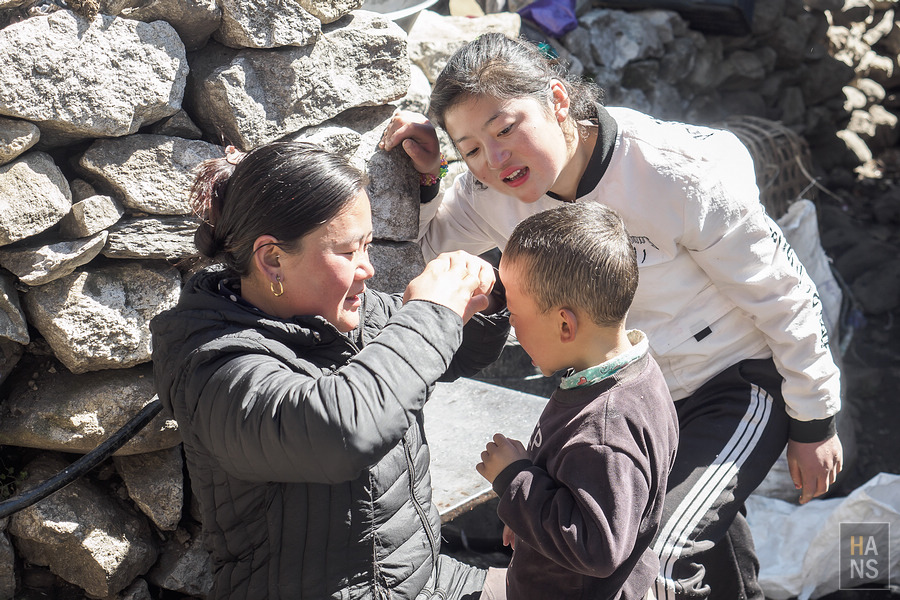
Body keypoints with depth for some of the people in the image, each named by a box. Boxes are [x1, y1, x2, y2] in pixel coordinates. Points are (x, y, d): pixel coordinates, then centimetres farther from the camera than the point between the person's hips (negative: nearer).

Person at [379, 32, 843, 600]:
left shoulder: (680, 174, -29)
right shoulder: (493, 193, -16)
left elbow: (783, 295, -18)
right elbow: (429, 246, 3)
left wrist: (816, 422, -8)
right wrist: (423, 177, -18)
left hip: (741, 379, -5)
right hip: (635, 392, 5)